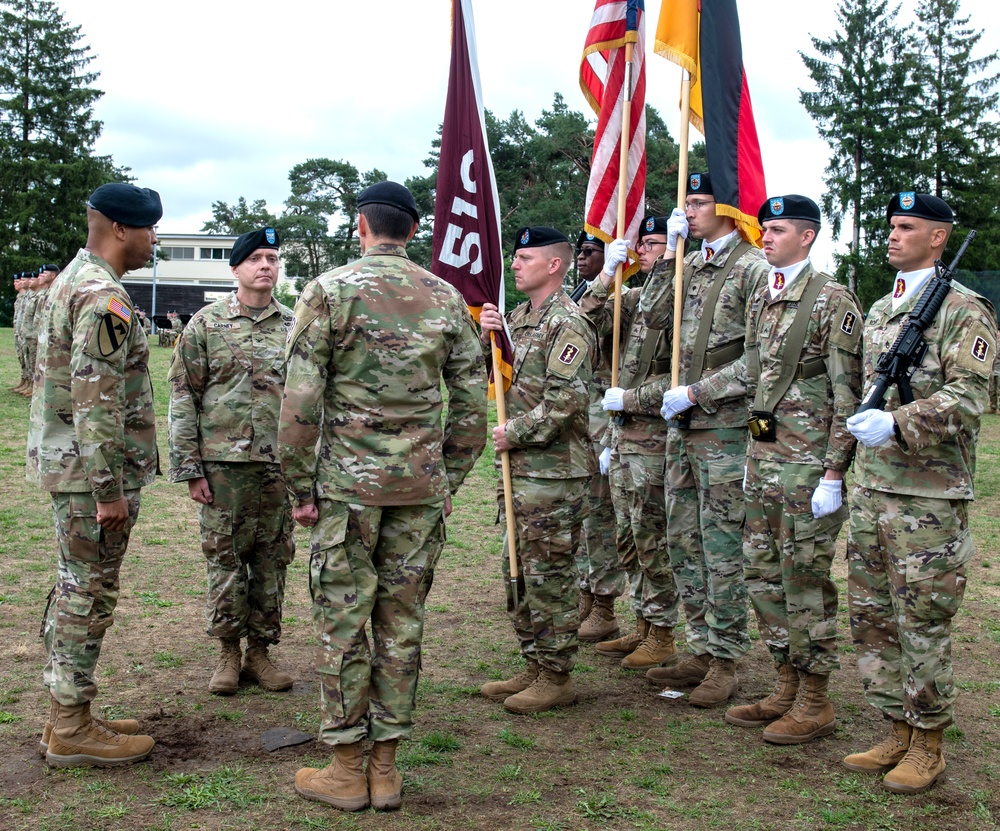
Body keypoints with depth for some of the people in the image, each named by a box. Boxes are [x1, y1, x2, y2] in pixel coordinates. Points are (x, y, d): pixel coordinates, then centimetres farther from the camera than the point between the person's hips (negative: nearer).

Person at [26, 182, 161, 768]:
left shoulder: (74, 280, 15)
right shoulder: (104, 298, -19)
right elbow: (98, 403, -24)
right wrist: (109, 490, -22)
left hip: (65, 461, 10)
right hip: (92, 469, -10)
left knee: (76, 589, 16)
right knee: (89, 594, -1)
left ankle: (68, 714, 26)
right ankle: (72, 730, 9)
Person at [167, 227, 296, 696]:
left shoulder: (296, 328, 7)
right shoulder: (205, 325, 0)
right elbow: (183, 399, -1)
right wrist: (189, 468, -6)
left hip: (279, 466, 2)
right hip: (222, 464, -2)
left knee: (273, 560, 7)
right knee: (224, 560, 4)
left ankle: (261, 650, 20)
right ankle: (228, 652, 18)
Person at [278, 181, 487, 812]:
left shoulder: (331, 291, -4)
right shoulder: (447, 298, 7)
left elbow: (301, 400, -9)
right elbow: (472, 404, 8)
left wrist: (300, 487, -1)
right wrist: (450, 481, 16)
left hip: (348, 481, -3)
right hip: (421, 484, 4)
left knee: (343, 620, 5)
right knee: (403, 621, 9)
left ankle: (347, 769, 12)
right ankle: (386, 769, 17)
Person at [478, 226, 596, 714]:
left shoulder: (567, 324, -13)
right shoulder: (518, 317, 15)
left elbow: (567, 399, -22)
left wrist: (515, 433, -15)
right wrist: (486, 338, 0)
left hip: (554, 472, -9)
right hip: (521, 468, 9)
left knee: (549, 575, -2)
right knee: (518, 570, 15)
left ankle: (557, 677, 10)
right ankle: (534, 667, 26)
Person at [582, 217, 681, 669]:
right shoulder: (634, 297, 13)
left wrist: (627, 399, -15)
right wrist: (607, 274, -7)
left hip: (655, 437, -9)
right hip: (623, 435, 9)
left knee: (651, 538, -1)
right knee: (629, 537, 15)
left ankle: (662, 636, 12)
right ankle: (643, 626, 27)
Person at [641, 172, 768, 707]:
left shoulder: (754, 268, -10)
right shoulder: (692, 266, 15)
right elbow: (653, 316, 8)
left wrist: (695, 392, -16)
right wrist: (669, 254, 3)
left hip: (726, 427, -8)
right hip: (682, 425, 8)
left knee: (723, 547, -1)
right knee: (682, 540, 12)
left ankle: (724, 662, 9)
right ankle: (700, 651, 23)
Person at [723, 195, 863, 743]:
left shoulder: (833, 301, -11)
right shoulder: (761, 298, 13)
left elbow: (847, 395, -14)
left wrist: (833, 475, -17)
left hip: (808, 463, -8)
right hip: (763, 456, 8)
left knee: (805, 579, -1)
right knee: (762, 573, 12)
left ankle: (815, 704, 12)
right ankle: (787, 689, 25)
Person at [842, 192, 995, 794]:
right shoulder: (879, 310, 16)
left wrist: (896, 424, -29)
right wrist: (844, 467, 20)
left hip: (929, 496, -8)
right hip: (871, 489, 8)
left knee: (924, 624, 0)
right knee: (871, 616, 12)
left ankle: (928, 744, 15)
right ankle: (898, 732, 25)